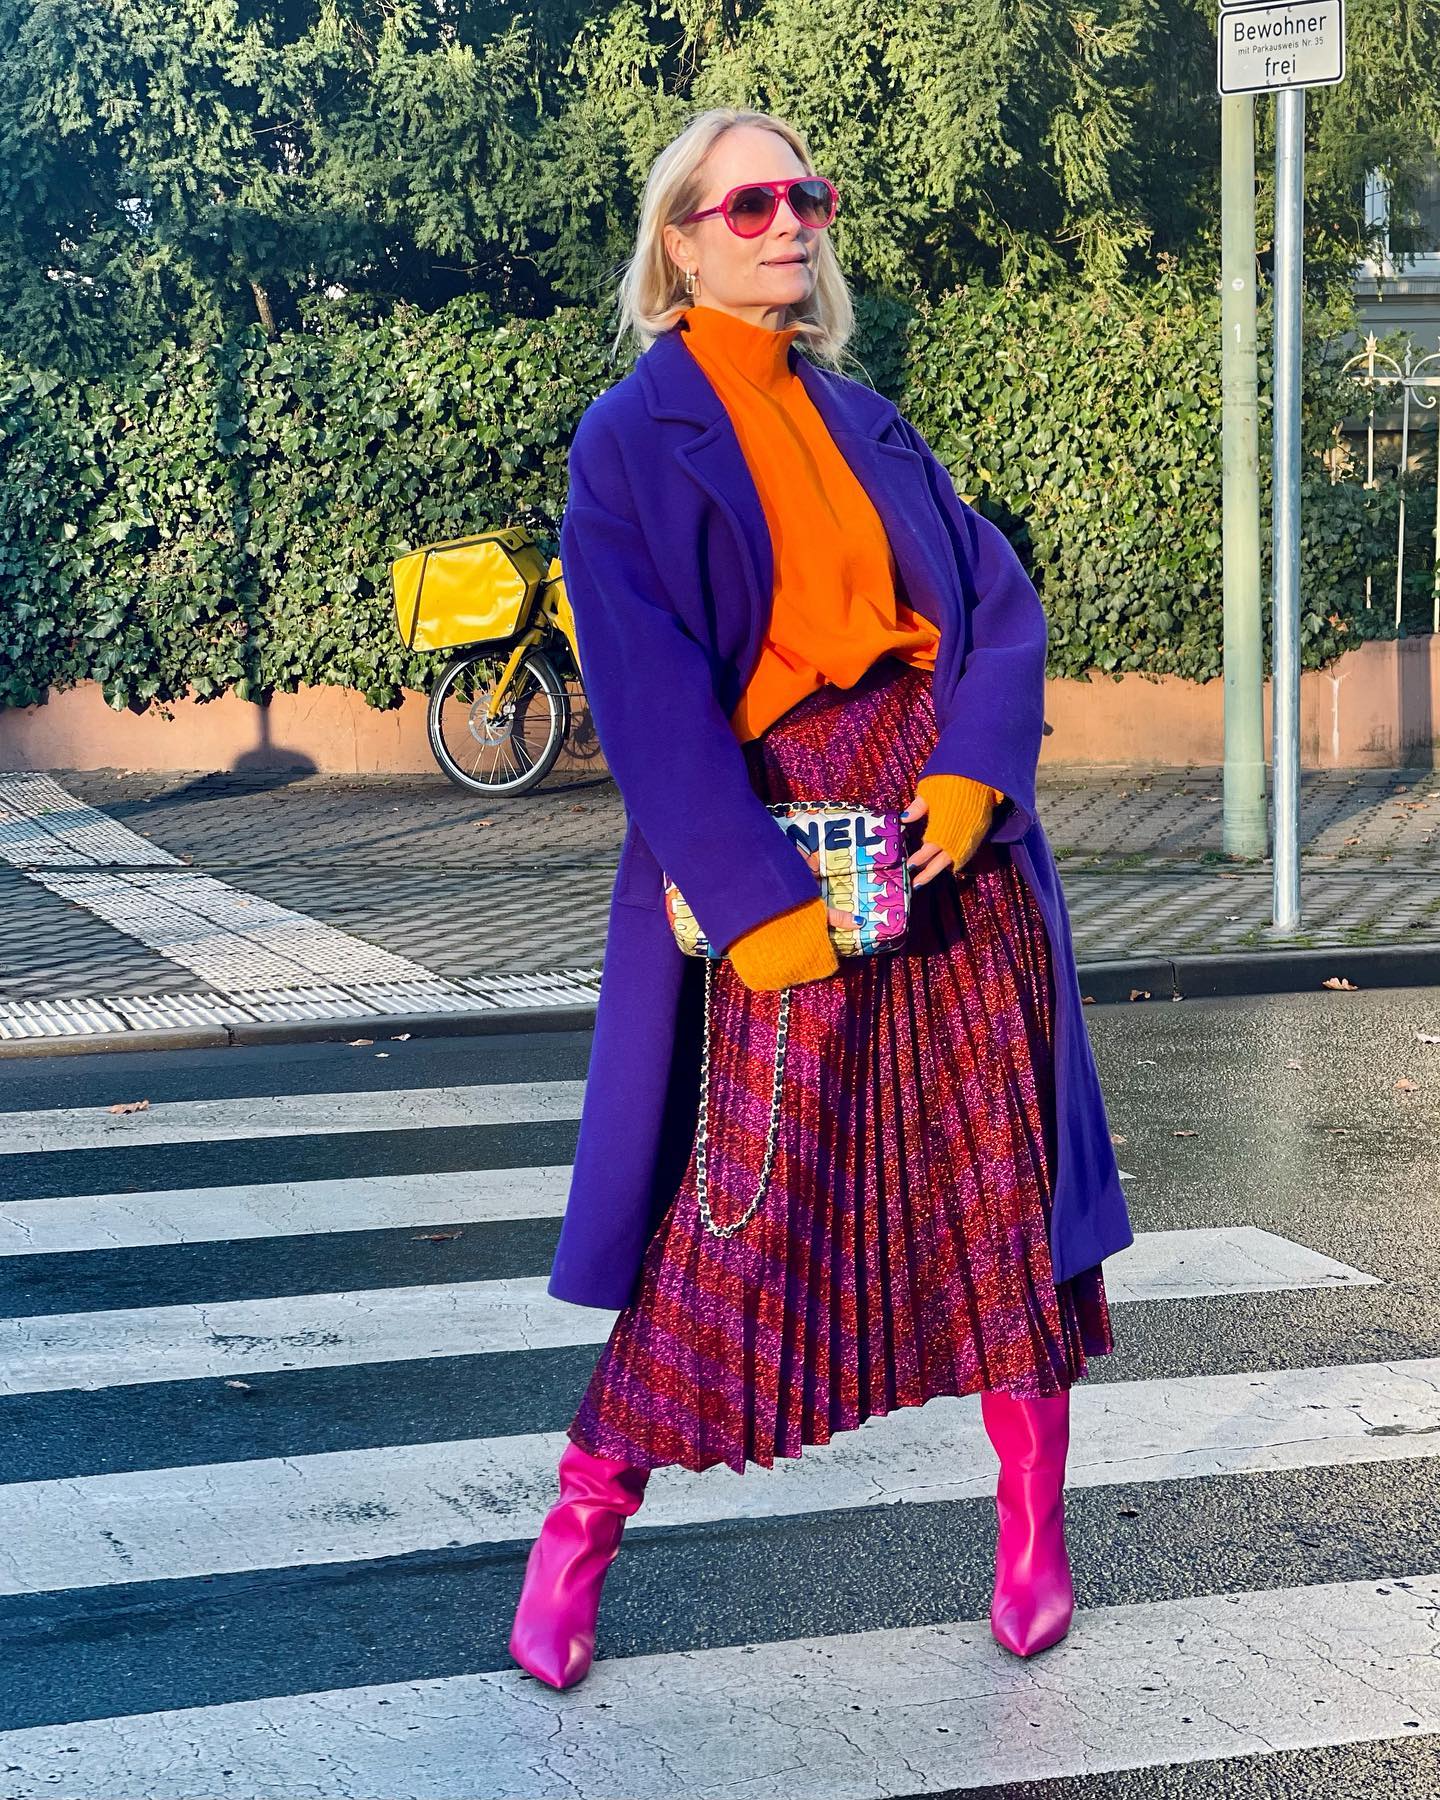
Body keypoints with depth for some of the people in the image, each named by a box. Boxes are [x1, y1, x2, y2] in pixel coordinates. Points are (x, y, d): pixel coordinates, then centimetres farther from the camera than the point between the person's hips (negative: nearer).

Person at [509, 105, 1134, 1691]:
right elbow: (644, 689, -12)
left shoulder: (859, 418, 14)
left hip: (945, 828, 5)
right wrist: (753, 895, -19)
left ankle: (1033, 1525, 15)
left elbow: (997, 596, 7)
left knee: (997, 1173, 5)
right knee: (744, 1196, -5)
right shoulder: (632, 440, -4)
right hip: (772, 851, -5)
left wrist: (972, 768, -11)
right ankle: (580, 1529, 9)